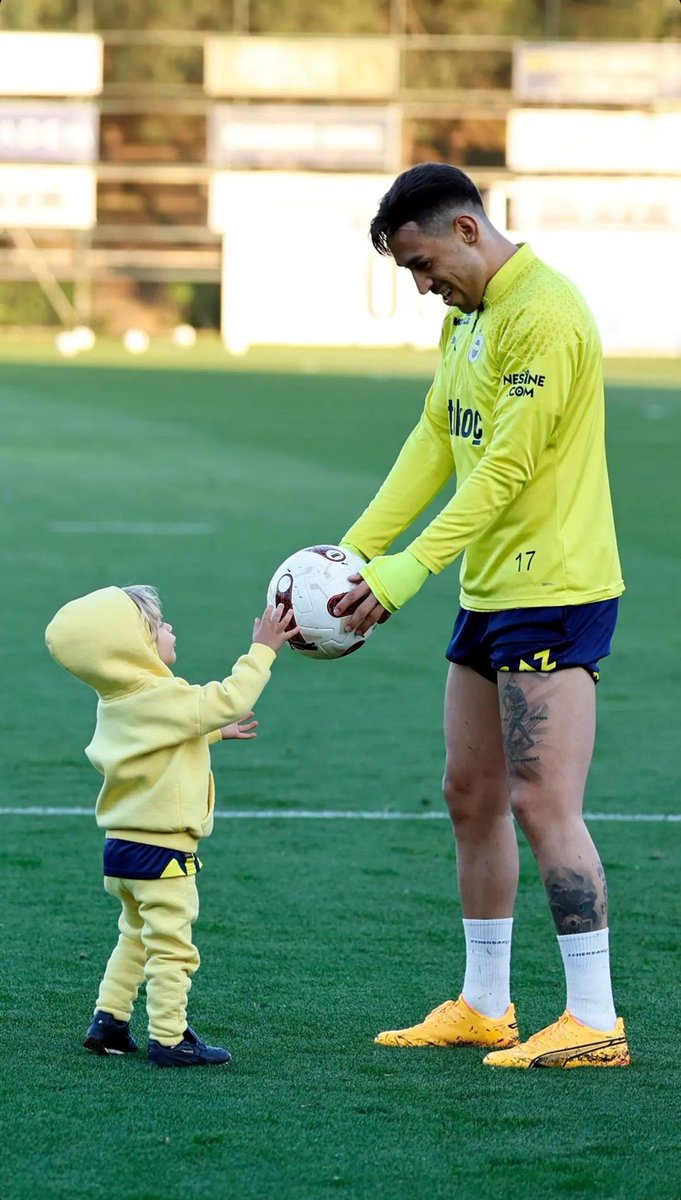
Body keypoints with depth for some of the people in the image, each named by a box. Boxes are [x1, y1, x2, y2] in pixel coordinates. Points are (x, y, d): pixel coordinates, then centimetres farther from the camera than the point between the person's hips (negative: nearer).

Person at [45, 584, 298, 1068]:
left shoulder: (118, 701, 8)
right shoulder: (163, 699, -21)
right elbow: (228, 700, -19)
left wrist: (216, 731, 29)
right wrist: (262, 651, -10)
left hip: (123, 845, 9)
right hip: (161, 849, -9)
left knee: (137, 936, 23)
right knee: (171, 947, -2)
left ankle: (109, 1020, 25)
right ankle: (170, 1038, 0)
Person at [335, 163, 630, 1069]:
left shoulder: (544, 315, -19)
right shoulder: (468, 313, 13)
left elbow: (505, 468, -23)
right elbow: (436, 441, 12)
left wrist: (410, 569, -26)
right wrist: (353, 549, 3)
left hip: (554, 587, -10)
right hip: (491, 586, 10)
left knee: (542, 802, -11)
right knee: (471, 792, 13)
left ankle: (594, 1021, -8)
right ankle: (484, 1008, 22)